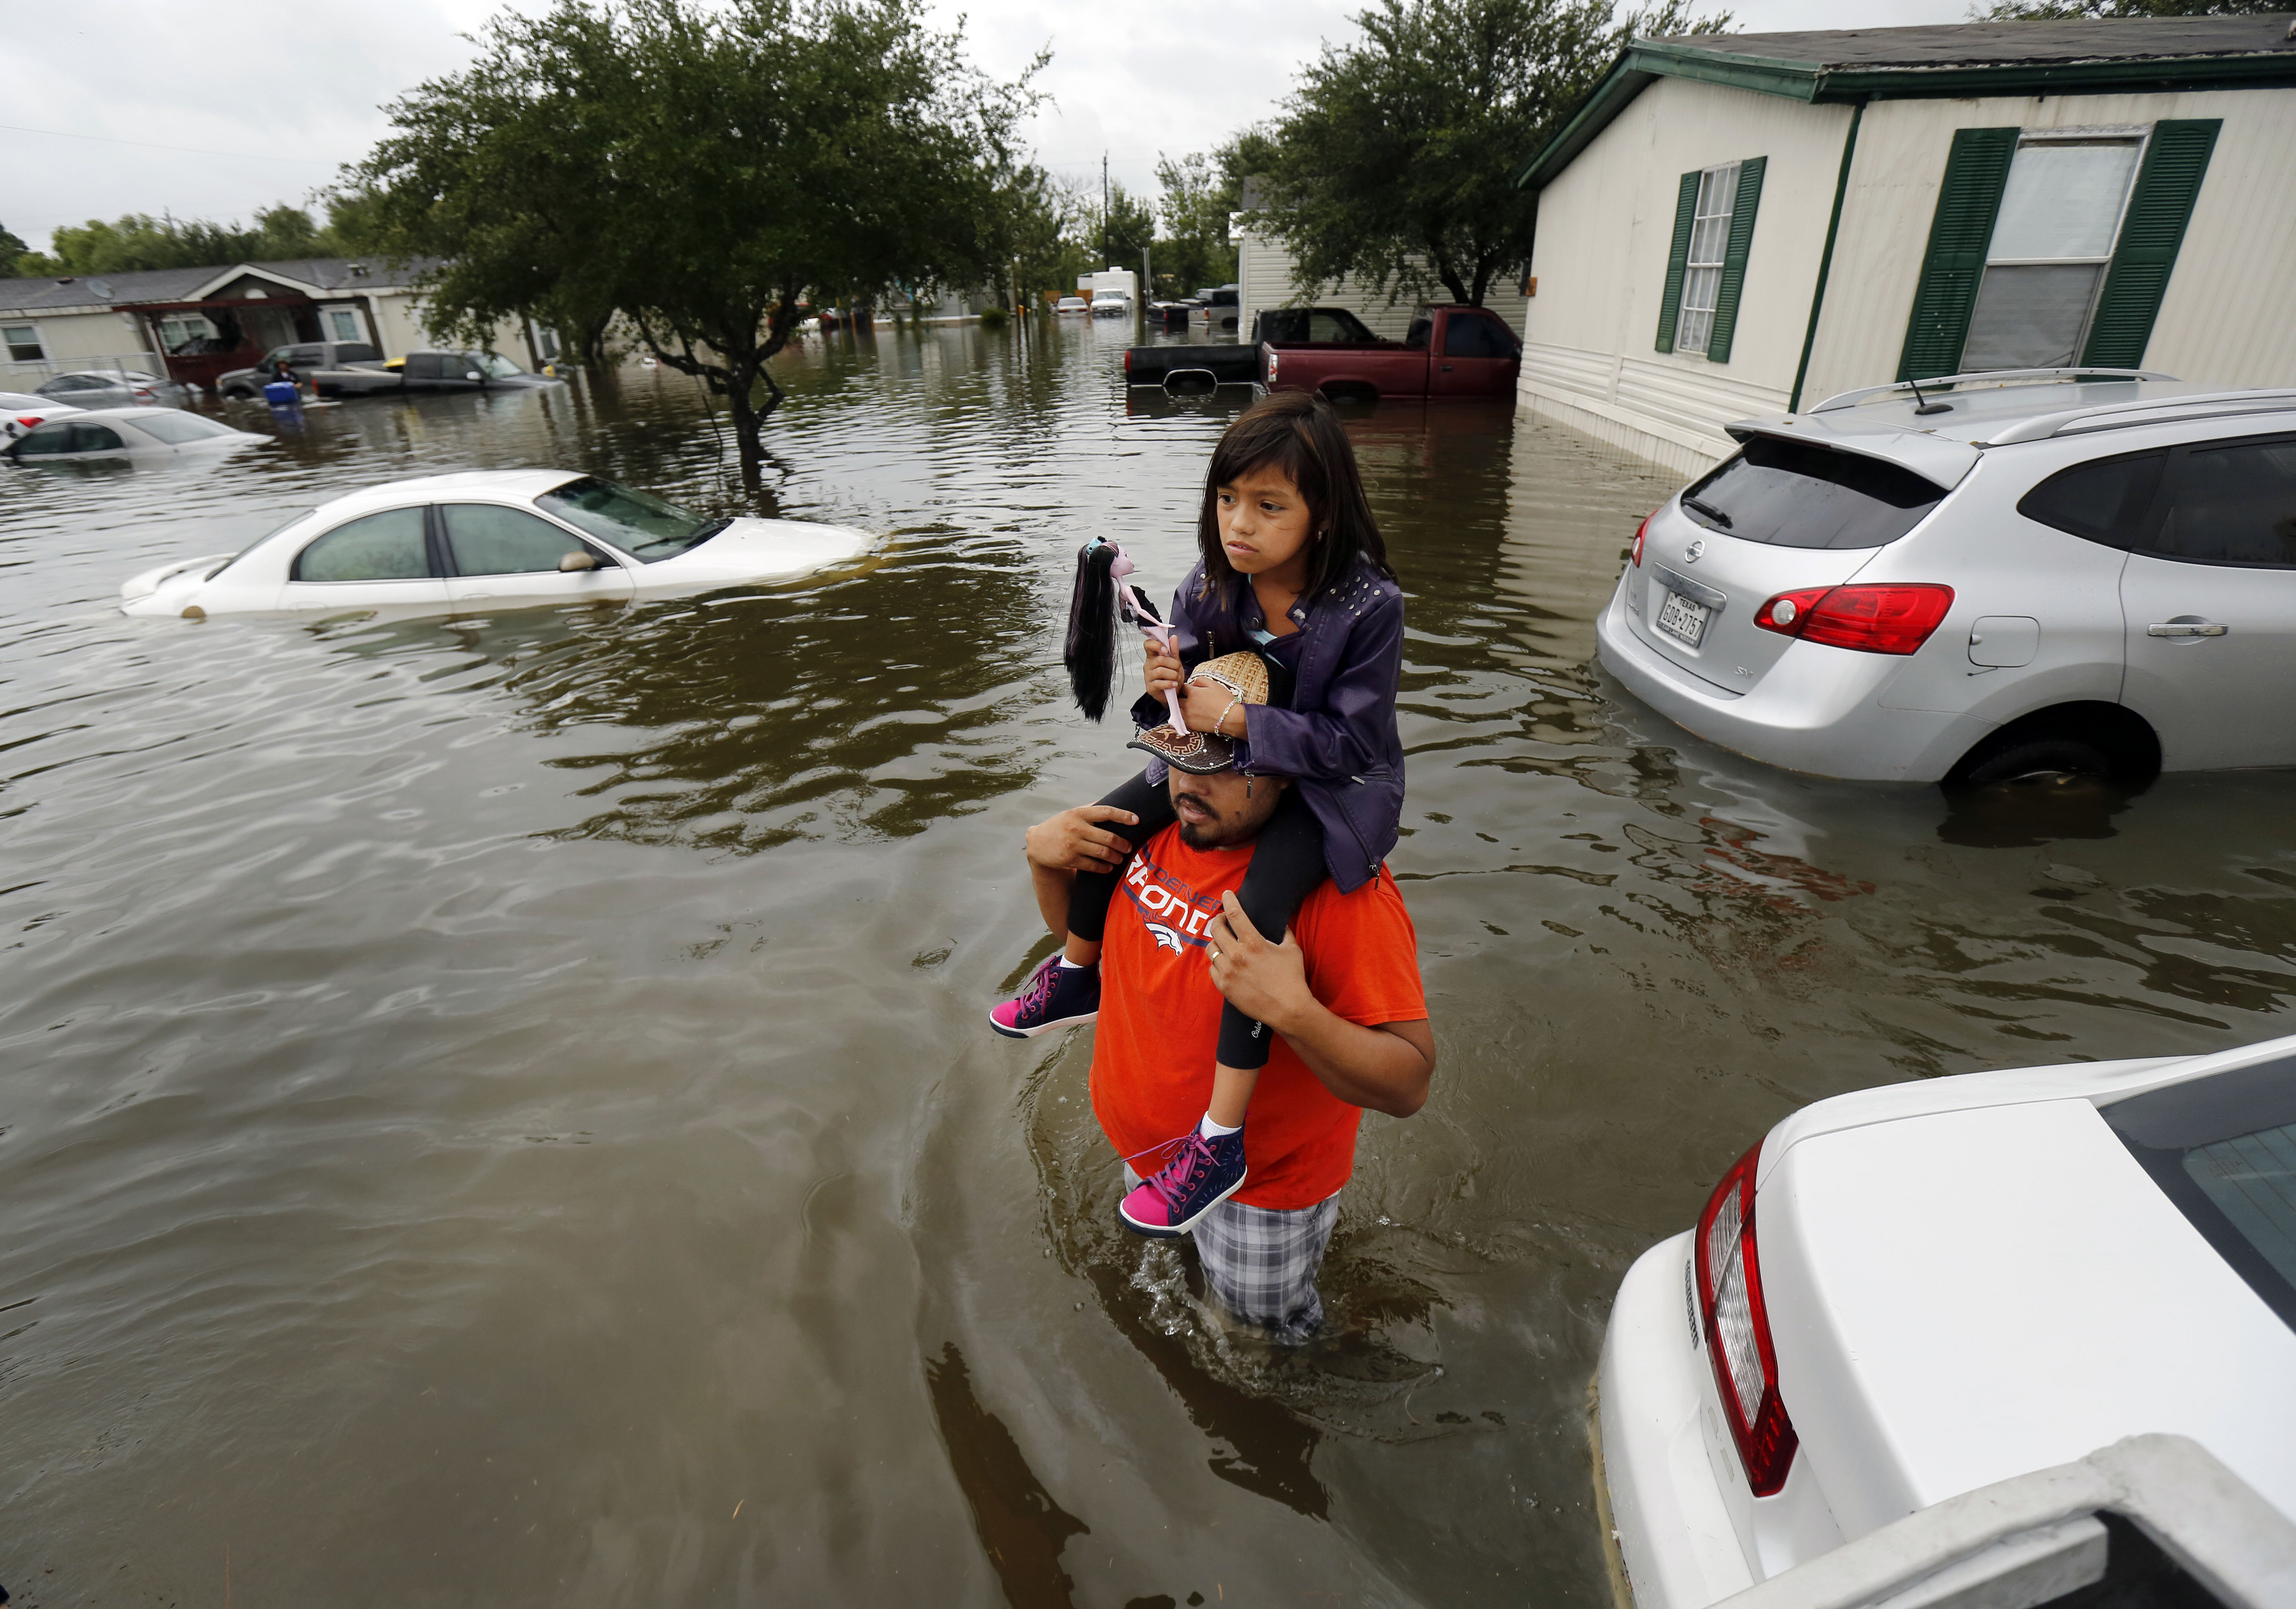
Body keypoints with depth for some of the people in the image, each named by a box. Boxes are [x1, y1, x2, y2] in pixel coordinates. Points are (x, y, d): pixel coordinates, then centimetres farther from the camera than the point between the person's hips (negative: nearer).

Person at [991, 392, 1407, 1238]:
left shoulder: (1369, 605, -25)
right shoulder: (1210, 585, -10)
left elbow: (1352, 740, -24)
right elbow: (1195, 704, 1)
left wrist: (1237, 718, -30)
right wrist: (1168, 691, -24)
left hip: (1331, 785, -6)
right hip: (1229, 759, 6)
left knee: (1254, 913, -28)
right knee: (1108, 823, 0)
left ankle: (1222, 1140, -14)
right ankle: (1079, 978, 29)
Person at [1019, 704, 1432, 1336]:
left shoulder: (1341, 891, -34)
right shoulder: (1155, 827, -13)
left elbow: (1409, 1086, -33)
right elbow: (1076, 926, 3)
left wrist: (1293, 1011, -49)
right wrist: (1043, 854, -17)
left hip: (1263, 1176, -5)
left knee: (1263, 1311, 24)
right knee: (1155, 1224, 36)